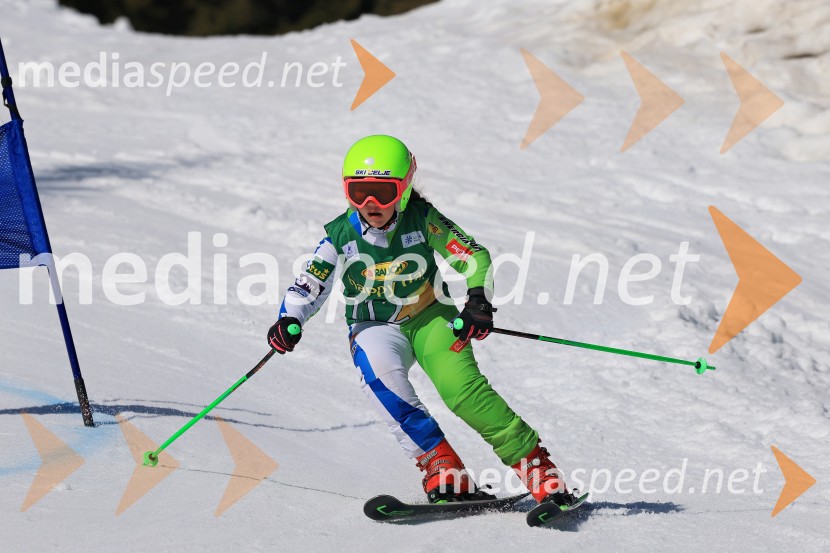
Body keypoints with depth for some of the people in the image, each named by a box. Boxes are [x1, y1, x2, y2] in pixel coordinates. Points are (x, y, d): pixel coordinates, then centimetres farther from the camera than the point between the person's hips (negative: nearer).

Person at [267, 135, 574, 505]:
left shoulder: (422, 219, -11)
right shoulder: (341, 235, -8)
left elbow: (474, 256, -12)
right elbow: (309, 286, -7)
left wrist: (479, 300, -29)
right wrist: (289, 321, -27)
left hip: (431, 316, -1)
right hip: (375, 327, 1)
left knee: (461, 387, -26)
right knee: (378, 371, -34)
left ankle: (537, 467, -17)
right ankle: (441, 468, -31)